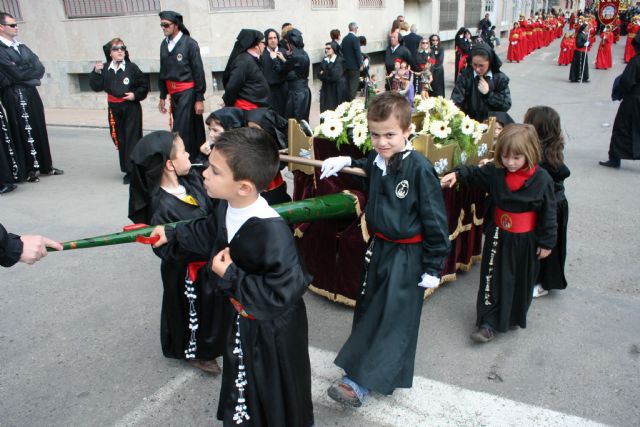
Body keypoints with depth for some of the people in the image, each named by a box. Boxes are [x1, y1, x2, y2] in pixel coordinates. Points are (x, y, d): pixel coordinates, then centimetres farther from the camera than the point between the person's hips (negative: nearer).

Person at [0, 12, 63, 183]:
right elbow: (16, 74, -16)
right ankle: (29, 170, 7)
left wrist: (26, 74, -9)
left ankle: (45, 166, 21)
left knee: (39, 129, 11)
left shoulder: (21, 47, 14)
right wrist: (32, 73, -1)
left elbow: (40, 68, 7)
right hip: (15, 95, -7)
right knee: (24, 132, -2)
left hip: (31, 92, 7)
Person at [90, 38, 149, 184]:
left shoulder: (131, 67, -5)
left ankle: (133, 170, 2)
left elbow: (144, 84, 1)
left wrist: (136, 95, -10)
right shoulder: (105, 69, 3)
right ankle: (127, 169, 19)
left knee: (132, 138, -3)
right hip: (114, 108, 4)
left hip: (131, 107, -4)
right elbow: (96, 87, 1)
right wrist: (96, 72, -11)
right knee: (119, 139, 8)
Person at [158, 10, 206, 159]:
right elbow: (163, 72, 15)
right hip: (173, 93, 6)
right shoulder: (164, 44, 9)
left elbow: (199, 72, -9)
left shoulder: (189, 43, -9)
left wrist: (199, 99, -12)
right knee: (192, 130, 12)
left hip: (188, 92, -6)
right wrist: (163, 96, 15)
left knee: (180, 131, -10)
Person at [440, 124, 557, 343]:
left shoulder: (541, 179, -17)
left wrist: (547, 242, -6)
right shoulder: (494, 171, -10)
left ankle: (515, 317, 37)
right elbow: (475, 174, 9)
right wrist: (457, 174, -11)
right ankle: (489, 323, 15)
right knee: (493, 279, 6)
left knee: (521, 280, 15)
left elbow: (548, 212, -10)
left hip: (526, 239, -2)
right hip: (498, 236, 2)